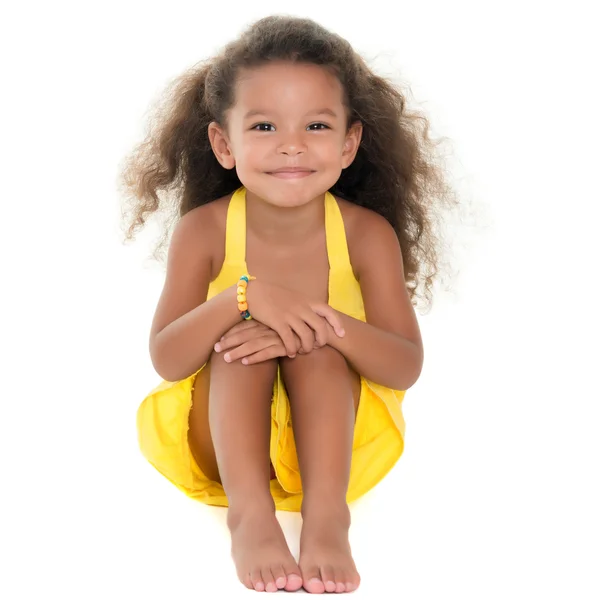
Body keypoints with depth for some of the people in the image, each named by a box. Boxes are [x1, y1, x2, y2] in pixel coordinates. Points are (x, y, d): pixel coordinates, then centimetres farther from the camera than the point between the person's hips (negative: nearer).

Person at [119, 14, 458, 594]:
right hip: (225, 435, 0)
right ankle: (249, 512, -40)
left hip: (331, 432, 0)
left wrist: (331, 325, -38)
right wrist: (243, 296, -37)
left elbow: (406, 367, -17)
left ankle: (327, 513, -39)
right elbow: (166, 360, -19)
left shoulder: (368, 235, -13)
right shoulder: (204, 231, -14)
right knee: (239, 336, -28)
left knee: (316, 343, -28)